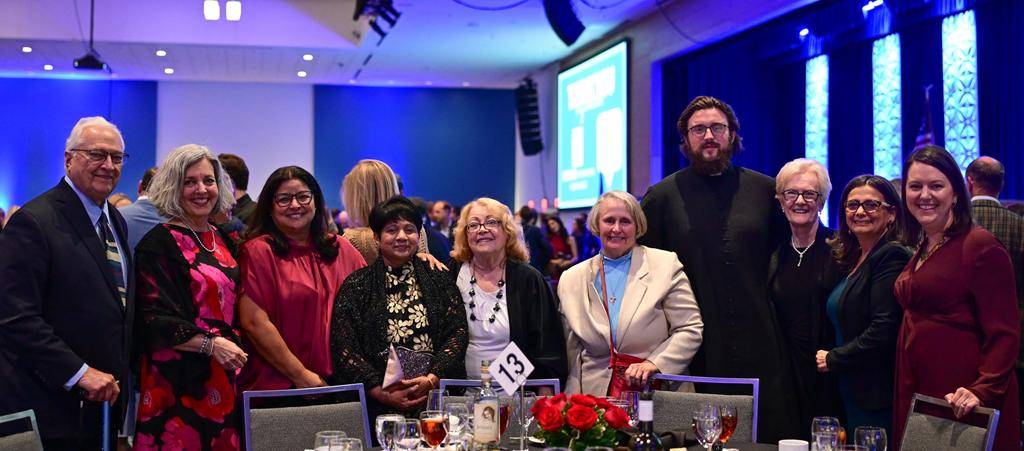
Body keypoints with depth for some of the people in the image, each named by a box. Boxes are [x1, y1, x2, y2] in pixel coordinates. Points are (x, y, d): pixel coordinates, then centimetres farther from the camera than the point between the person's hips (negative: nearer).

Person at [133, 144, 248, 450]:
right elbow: (154, 318, -13)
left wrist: (235, 351, 7)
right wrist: (210, 344, -21)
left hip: (225, 380, 6)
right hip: (179, 382, -6)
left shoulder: (224, 241, 13)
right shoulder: (159, 243, -7)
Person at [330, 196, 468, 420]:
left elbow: (458, 334, 7)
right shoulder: (356, 286, 8)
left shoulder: (439, 281, 14)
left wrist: (431, 379, -9)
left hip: (435, 398, 1)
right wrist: (382, 393, -9)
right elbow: (344, 349, 1)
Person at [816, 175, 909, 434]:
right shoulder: (850, 260, 14)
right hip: (849, 394, 8)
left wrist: (832, 359, -10)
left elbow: (883, 332, -20)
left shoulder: (892, 257, -13)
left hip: (877, 397, -8)